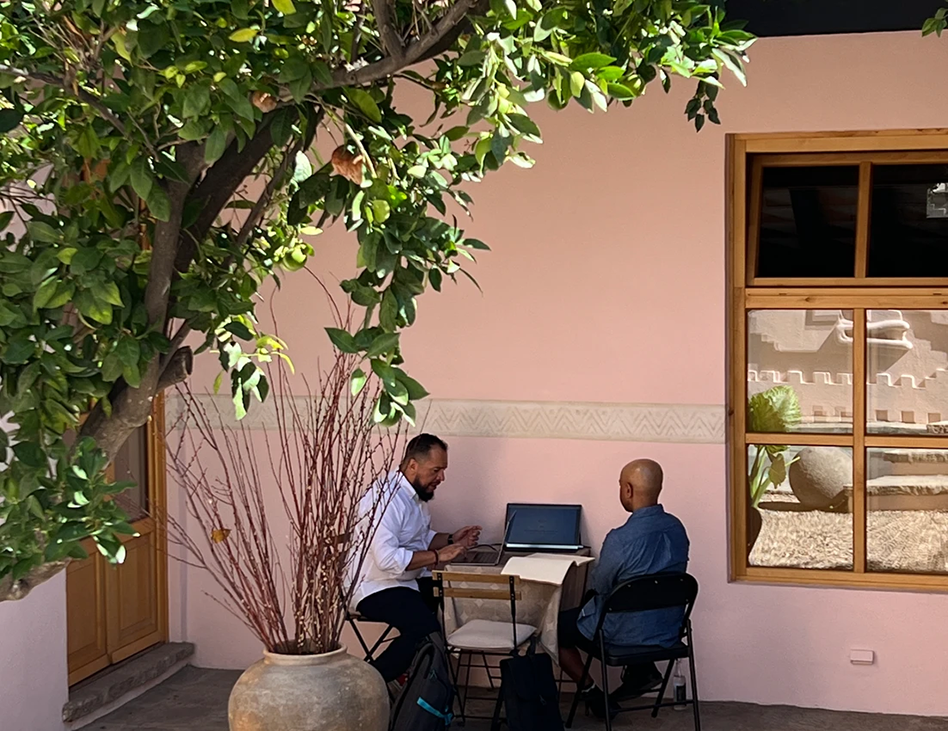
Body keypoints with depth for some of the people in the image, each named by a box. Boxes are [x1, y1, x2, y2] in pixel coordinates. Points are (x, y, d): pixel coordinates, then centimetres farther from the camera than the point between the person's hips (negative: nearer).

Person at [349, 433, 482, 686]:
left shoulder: (416, 494, 10)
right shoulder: (386, 497, -23)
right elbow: (387, 558, -32)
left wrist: (451, 540, 3)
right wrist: (438, 556, -27)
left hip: (409, 579, 10)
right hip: (376, 587, -10)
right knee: (425, 629, -29)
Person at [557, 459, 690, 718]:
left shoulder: (621, 539, -28)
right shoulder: (677, 528, -6)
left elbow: (599, 584, -13)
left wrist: (594, 571, 9)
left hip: (626, 636, -7)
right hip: (668, 631, 7)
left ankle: (591, 693, 14)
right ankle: (642, 669, 21)